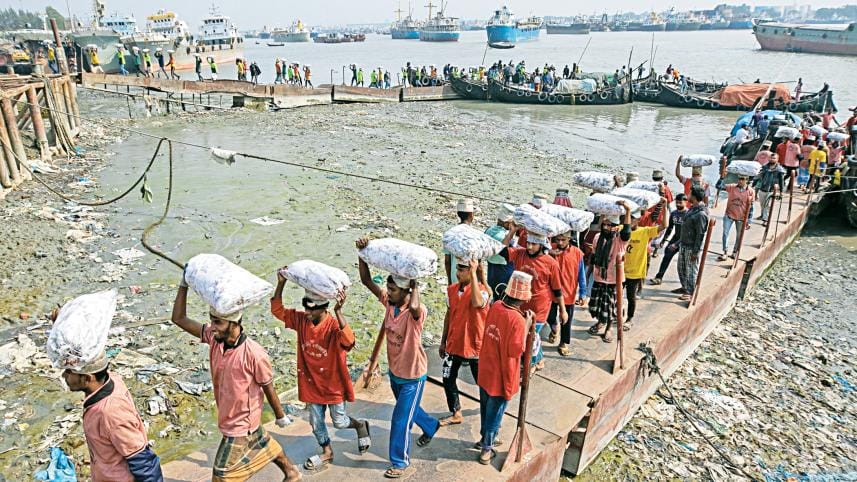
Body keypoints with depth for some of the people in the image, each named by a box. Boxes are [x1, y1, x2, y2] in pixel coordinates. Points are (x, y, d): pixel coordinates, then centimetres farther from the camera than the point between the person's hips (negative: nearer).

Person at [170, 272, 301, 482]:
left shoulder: (254, 354, -30)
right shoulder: (214, 338, -13)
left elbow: (269, 389, -17)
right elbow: (179, 319, -9)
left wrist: (280, 416, -3)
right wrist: (184, 284, -18)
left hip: (241, 426, -7)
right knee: (267, 445, 27)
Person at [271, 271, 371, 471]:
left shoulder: (333, 325, -27)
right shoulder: (301, 320, -10)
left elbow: (348, 340, -46)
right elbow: (277, 310, -8)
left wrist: (338, 311, -57)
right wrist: (281, 283, -21)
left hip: (333, 383, -5)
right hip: (312, 383, 5)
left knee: (339, 422, 11)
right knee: (316, 422, 18)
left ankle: (360, 425, 43)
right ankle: (327, 452, 42)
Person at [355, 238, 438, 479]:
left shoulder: (416, 312, -30)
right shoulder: (388, 302, -11)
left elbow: (414, 307, -57)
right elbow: (366, 281, -17)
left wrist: (415, 285, -40)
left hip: (412, 375, -7)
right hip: (394, 371, 7)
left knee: (400, 420, 4)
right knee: (408, 409, 30)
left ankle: (400, 461, 27)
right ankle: (431, 426, 59)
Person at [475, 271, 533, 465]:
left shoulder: (495, 306, -6)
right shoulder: (518, 319, -27)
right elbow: (516, 351, -24)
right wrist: (527, 326, -18)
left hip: (486, 370, 6)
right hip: (502, 376, -6)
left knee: (486, 407, 24)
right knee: (495, 412, 13)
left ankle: (486, 438, 45)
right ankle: (486, 450, 28)